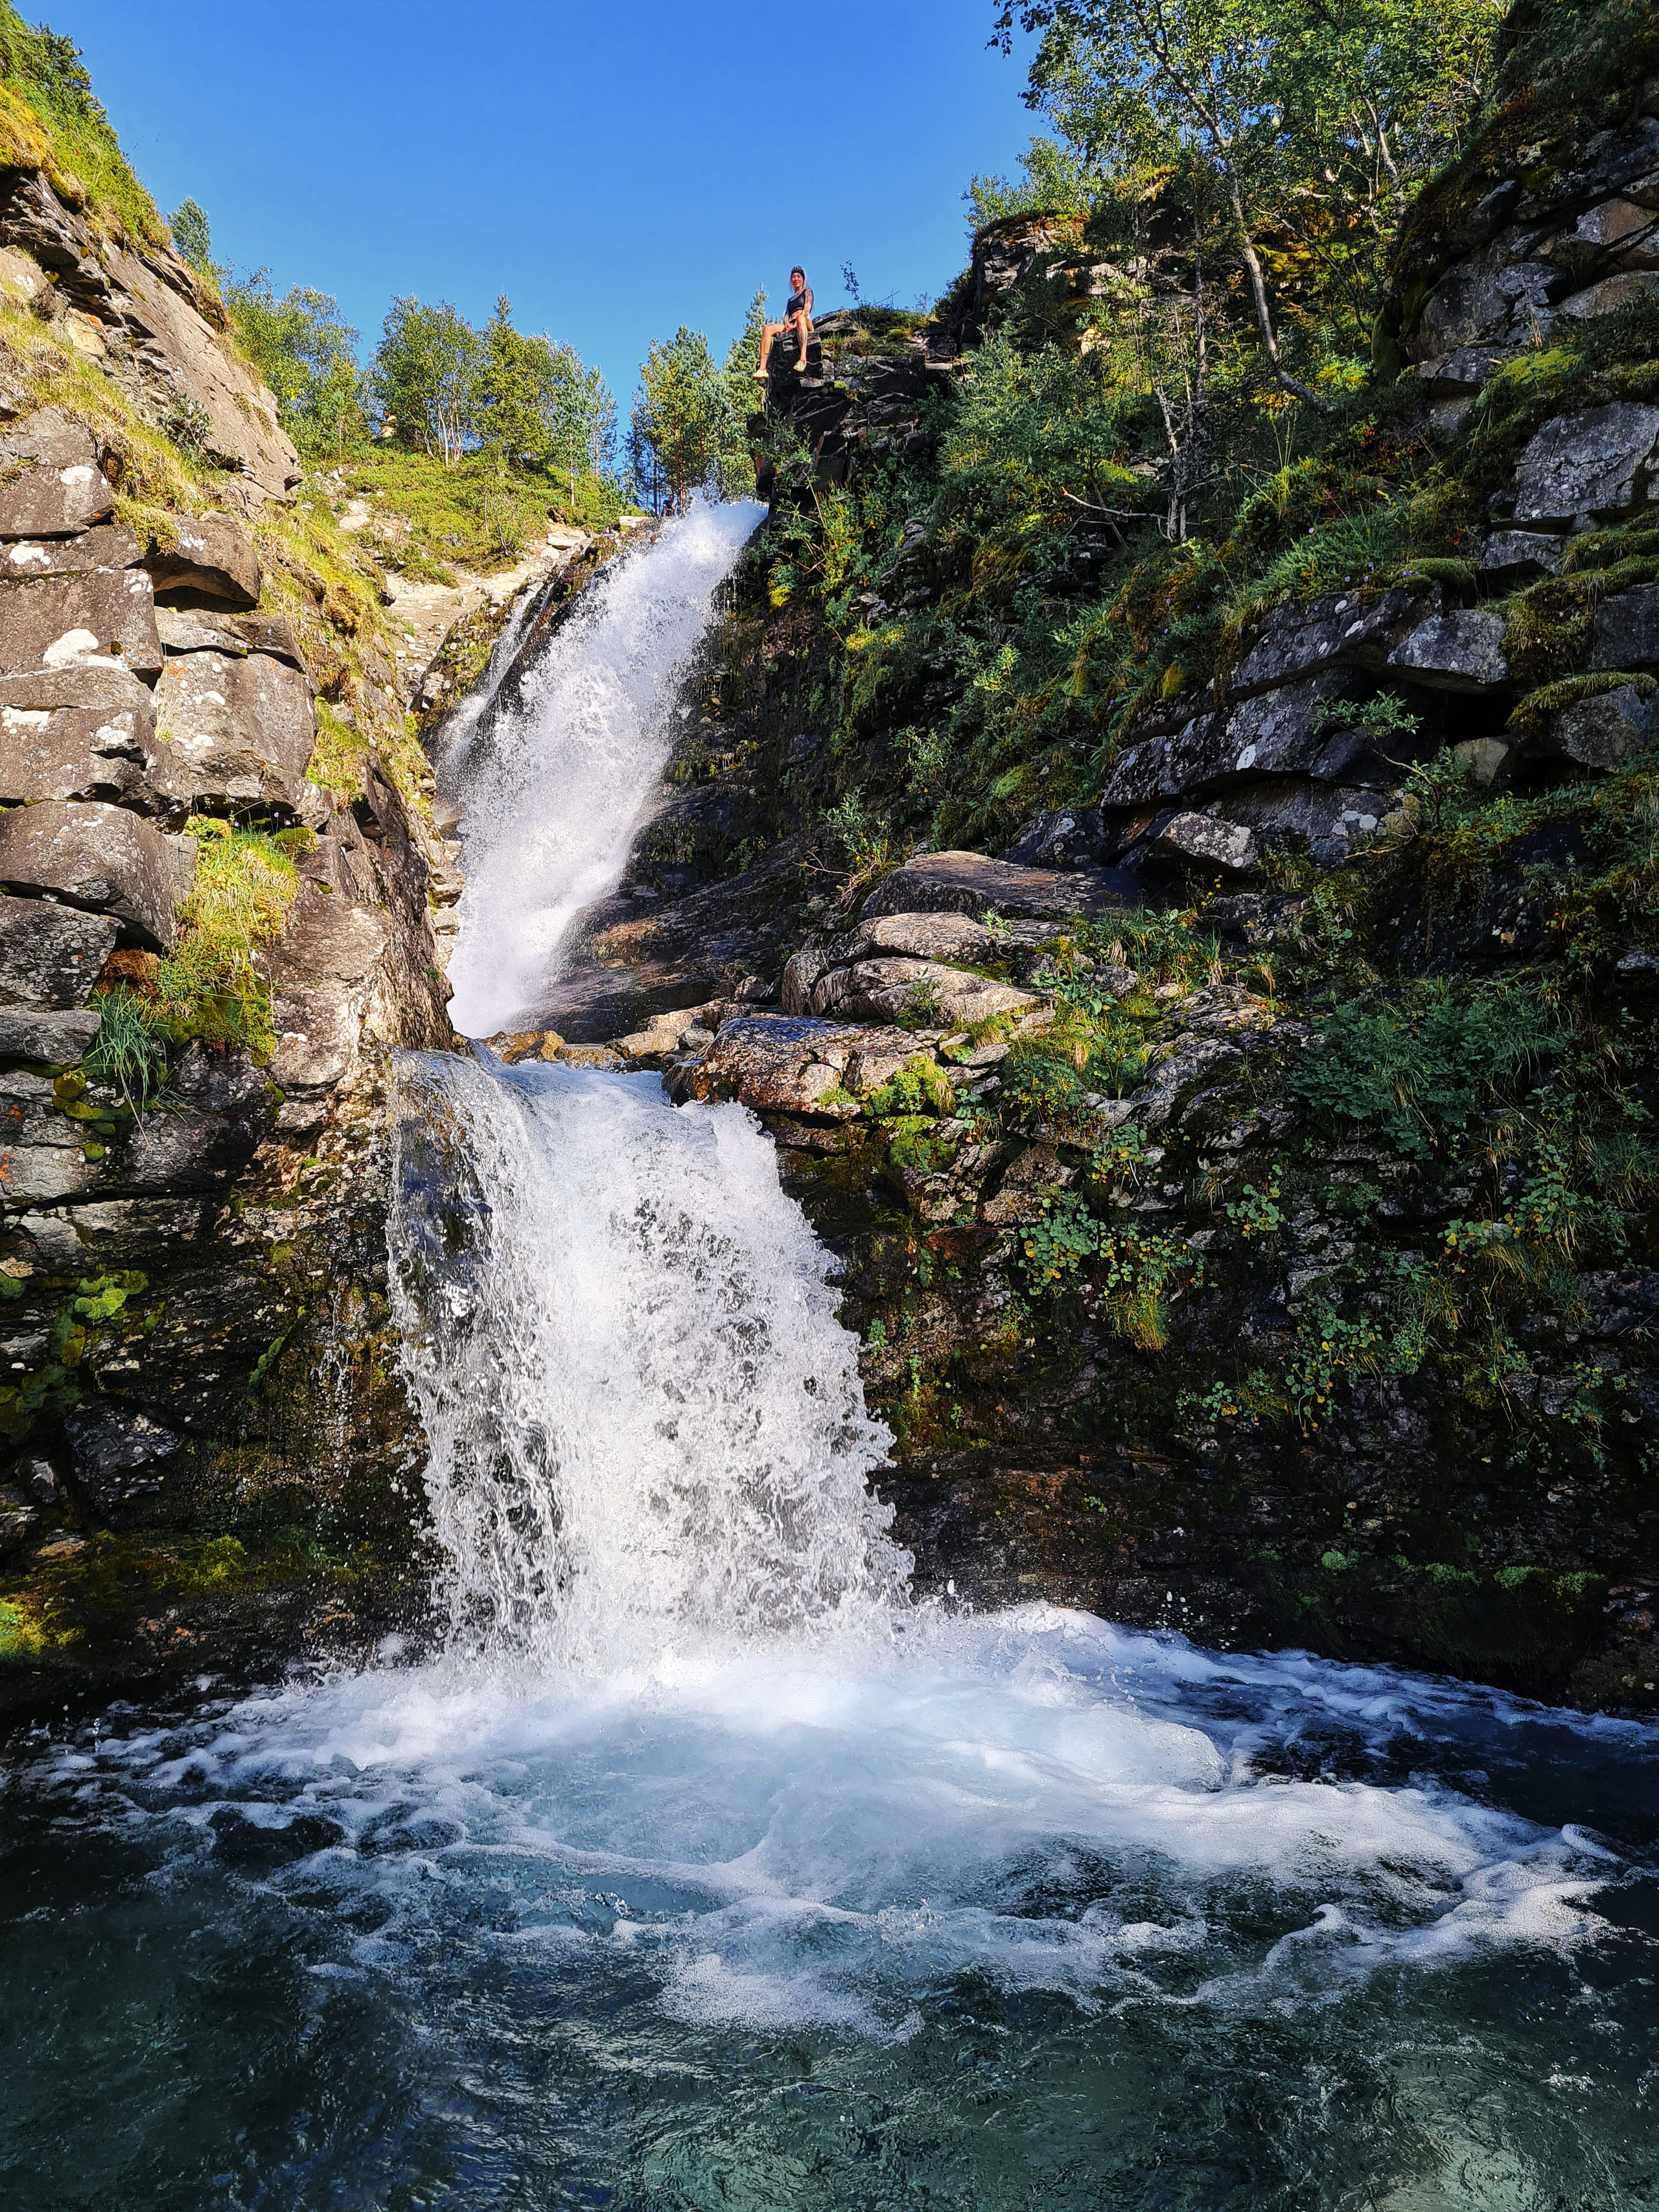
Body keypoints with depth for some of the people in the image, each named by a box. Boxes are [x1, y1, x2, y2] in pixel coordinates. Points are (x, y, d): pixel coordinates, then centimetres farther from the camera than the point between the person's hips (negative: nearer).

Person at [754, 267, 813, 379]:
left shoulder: (807, 291, 19)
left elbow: (807, 310, 2)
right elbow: (786, 316, 22)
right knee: (768, 328, -21)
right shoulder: (790, 300, 35)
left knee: (800, 317, -41)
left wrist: (796, 323, -14)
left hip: (806, 325, -5)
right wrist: (786, 324, -3)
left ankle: (803, 359, -58)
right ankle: (762, 369, -38)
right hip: (791, 327, 5)